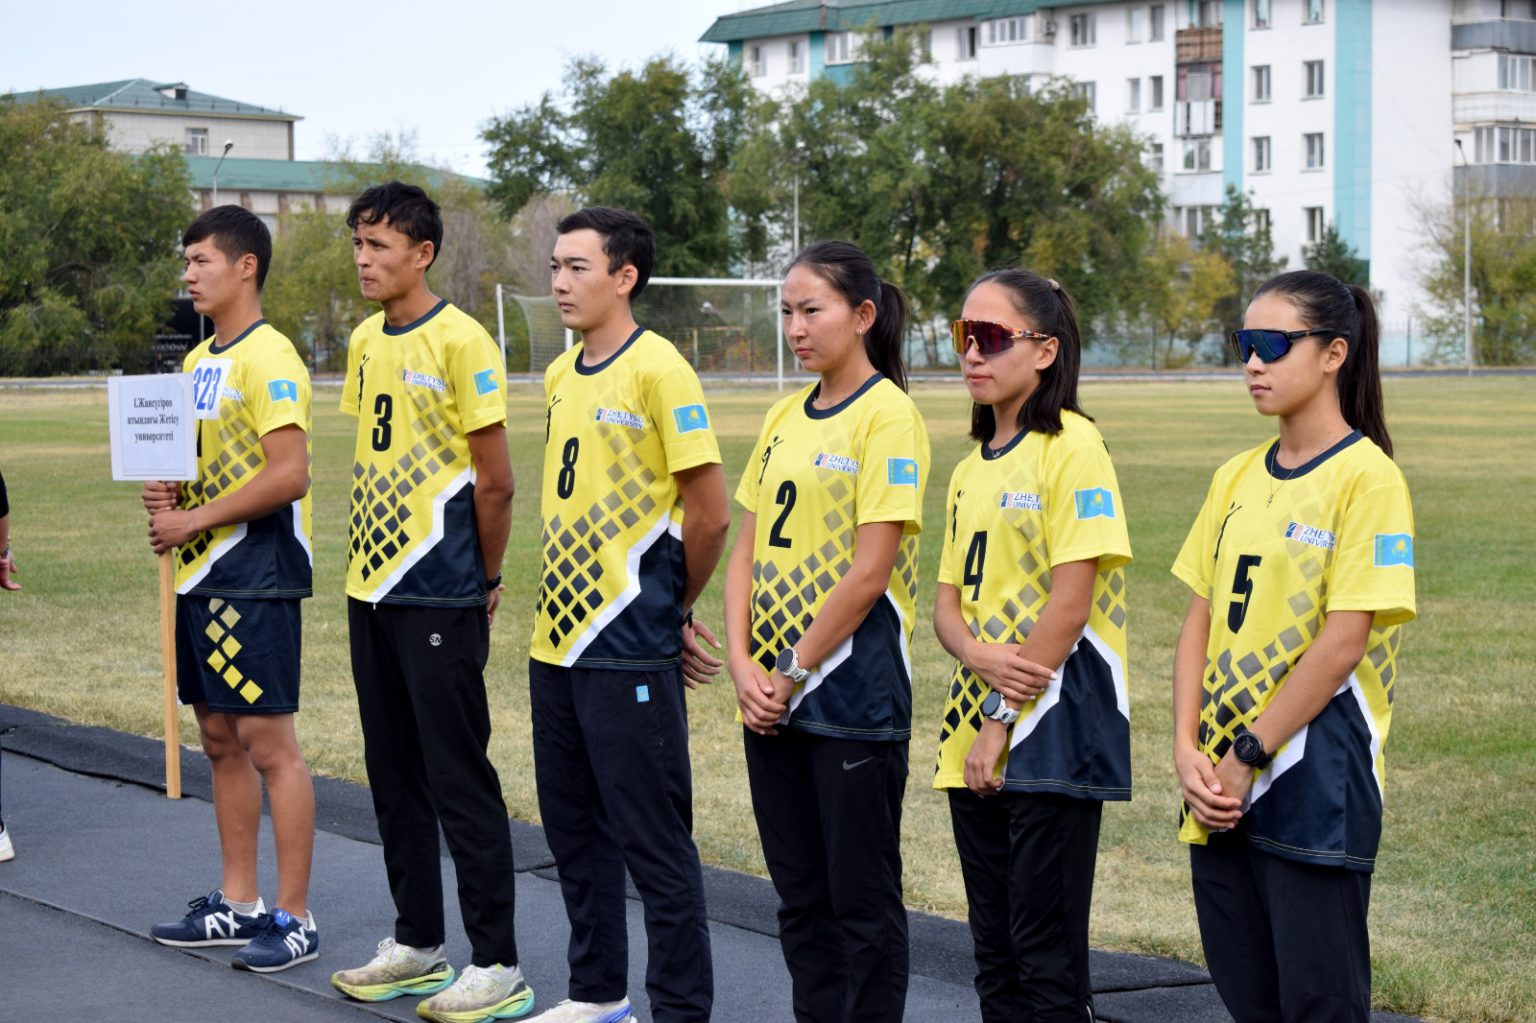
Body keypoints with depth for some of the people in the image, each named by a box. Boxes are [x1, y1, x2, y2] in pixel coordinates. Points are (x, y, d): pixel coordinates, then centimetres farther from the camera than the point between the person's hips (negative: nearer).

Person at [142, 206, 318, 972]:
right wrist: (166, 494, 2)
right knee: (220, 740, 13)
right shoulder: (199, 361, 15)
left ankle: (293, 918, -1)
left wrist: (194, 520, -16)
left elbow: (289, 475, -21)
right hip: (201, 575, 9)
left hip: (254, 577, -9)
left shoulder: (268, 359, -13)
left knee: (268, 742, -6)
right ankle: (237, 904, 22)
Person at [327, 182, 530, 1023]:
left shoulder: (460, 343, -13)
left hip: (438, 597, -8)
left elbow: (495, 481, -11)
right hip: (372, 586, 8)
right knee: (394, 773, 14)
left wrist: (485, 583, -4)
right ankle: (417, 943, 26)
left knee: (459, 778, -4)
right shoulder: (365, 341, 11)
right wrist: (373, 560, 14)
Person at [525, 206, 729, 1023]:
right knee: (575, 830, 16)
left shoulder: (658, 370, -13)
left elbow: (709, 512, -13)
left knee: (653, 837, -2)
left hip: (628, 649, -8)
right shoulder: (561, 375, 11)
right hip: (557, 640, 8)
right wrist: (567, 600, 11)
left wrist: (673, 609, -2)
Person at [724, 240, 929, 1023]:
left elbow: (869, 570, -16)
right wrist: (744, 665, -3)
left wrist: (794, 675, -13)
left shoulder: (888, 416, -11)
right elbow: (748, 552, 10)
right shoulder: (784, 418, 11)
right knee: (799, 891, 13)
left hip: (852, 690, -7)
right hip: (772, 694, 7)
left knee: (862, 897, 1)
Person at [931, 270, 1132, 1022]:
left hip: (1052, 734, -8)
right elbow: (949, 599, 13)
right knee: (995, 954, 11)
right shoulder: (971, 470, 15)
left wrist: (1004, 720, -14)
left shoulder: (1070, 446, -10)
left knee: (1047, 958, -4)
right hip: (974, 738, 8)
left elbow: (1071, 600, -15)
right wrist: (977, 654, -10)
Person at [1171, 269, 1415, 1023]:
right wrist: (1189, 751, -4)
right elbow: (1201, 622, 9)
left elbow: (1342, 642, -15)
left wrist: (1248, 756, -14)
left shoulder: (1367, 477, -9)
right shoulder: (1237, 478, 11)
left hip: (1313, 781, -7)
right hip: (1220, 789, 7)